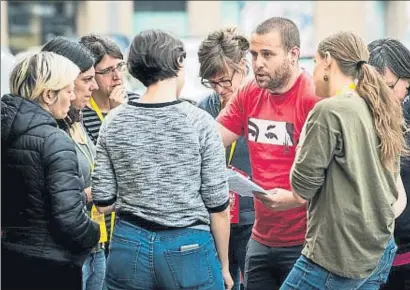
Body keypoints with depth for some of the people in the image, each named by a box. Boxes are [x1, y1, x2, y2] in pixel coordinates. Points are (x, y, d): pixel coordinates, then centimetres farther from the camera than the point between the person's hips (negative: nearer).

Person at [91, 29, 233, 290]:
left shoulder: (114, 123, -1)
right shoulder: (199, 122, -9)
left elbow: (103, 203, 1)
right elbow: (218, 206, -6)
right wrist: (224, 266, 5)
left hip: (130, 249, 3)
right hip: (188, 249, -3)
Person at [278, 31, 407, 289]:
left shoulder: (330, 110, -14)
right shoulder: (381, 112, 11)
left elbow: (302, 190, -10)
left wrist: (304, 143, 4)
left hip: (338, 257, -8)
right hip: (381, 254, 8)